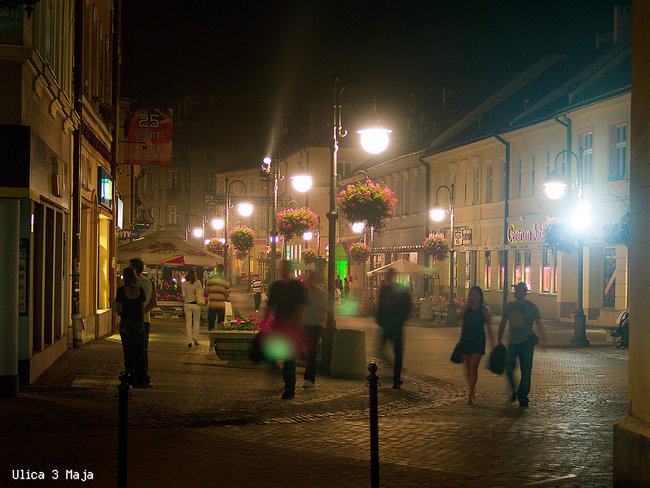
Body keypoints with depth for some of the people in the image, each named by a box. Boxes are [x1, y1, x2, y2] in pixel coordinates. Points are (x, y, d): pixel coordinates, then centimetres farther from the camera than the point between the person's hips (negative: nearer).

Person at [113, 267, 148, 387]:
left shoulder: (121, 290, -6)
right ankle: (141, 380, 8)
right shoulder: (140, 290, -1)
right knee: (139, 352, 9)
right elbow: (142, 309, 2)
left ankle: (131, 378, 7)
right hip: (138, 323, 1)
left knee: (128, 352, 7)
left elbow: (116, 308, -3)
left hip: (125, 324, -1)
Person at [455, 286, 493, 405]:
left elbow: (489, 327, 2)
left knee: (473, 367, -11)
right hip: (465, 340, 3)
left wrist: (492, 342, -1)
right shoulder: (465, 308, 6)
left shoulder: (484, 310, -1)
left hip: (478, 341, -3)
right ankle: (473, 389, 31)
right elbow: (457, 317, -12)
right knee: (467, 367, 9)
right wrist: (467, 305, -15)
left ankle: (470, 395, -9)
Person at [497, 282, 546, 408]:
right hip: (513, 342, 4)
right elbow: (502, 324, 15)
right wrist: (499, 341, 12)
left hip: (526, 342, -4)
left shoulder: (531, 307, -2)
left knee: (525, 371, -4)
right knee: (509, 369, 3)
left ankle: (523, 398, 2)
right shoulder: (510, 306, 9)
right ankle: (515, 391, 28)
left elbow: (539, 324, -4)